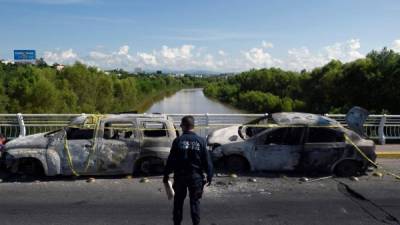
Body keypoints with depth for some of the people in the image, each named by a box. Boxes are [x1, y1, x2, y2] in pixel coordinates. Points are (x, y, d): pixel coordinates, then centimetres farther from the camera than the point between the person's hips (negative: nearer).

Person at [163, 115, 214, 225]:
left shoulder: (178, 141, -6)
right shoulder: (201, 141, -4)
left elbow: (171, 160, -5)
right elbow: (207, 160, -3)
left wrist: (166, 174, 4)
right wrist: (209, 176, 5)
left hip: (180, 176, 0)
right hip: (196, 176, 0)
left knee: (178, 201, 13)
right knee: (195, 201, 9)